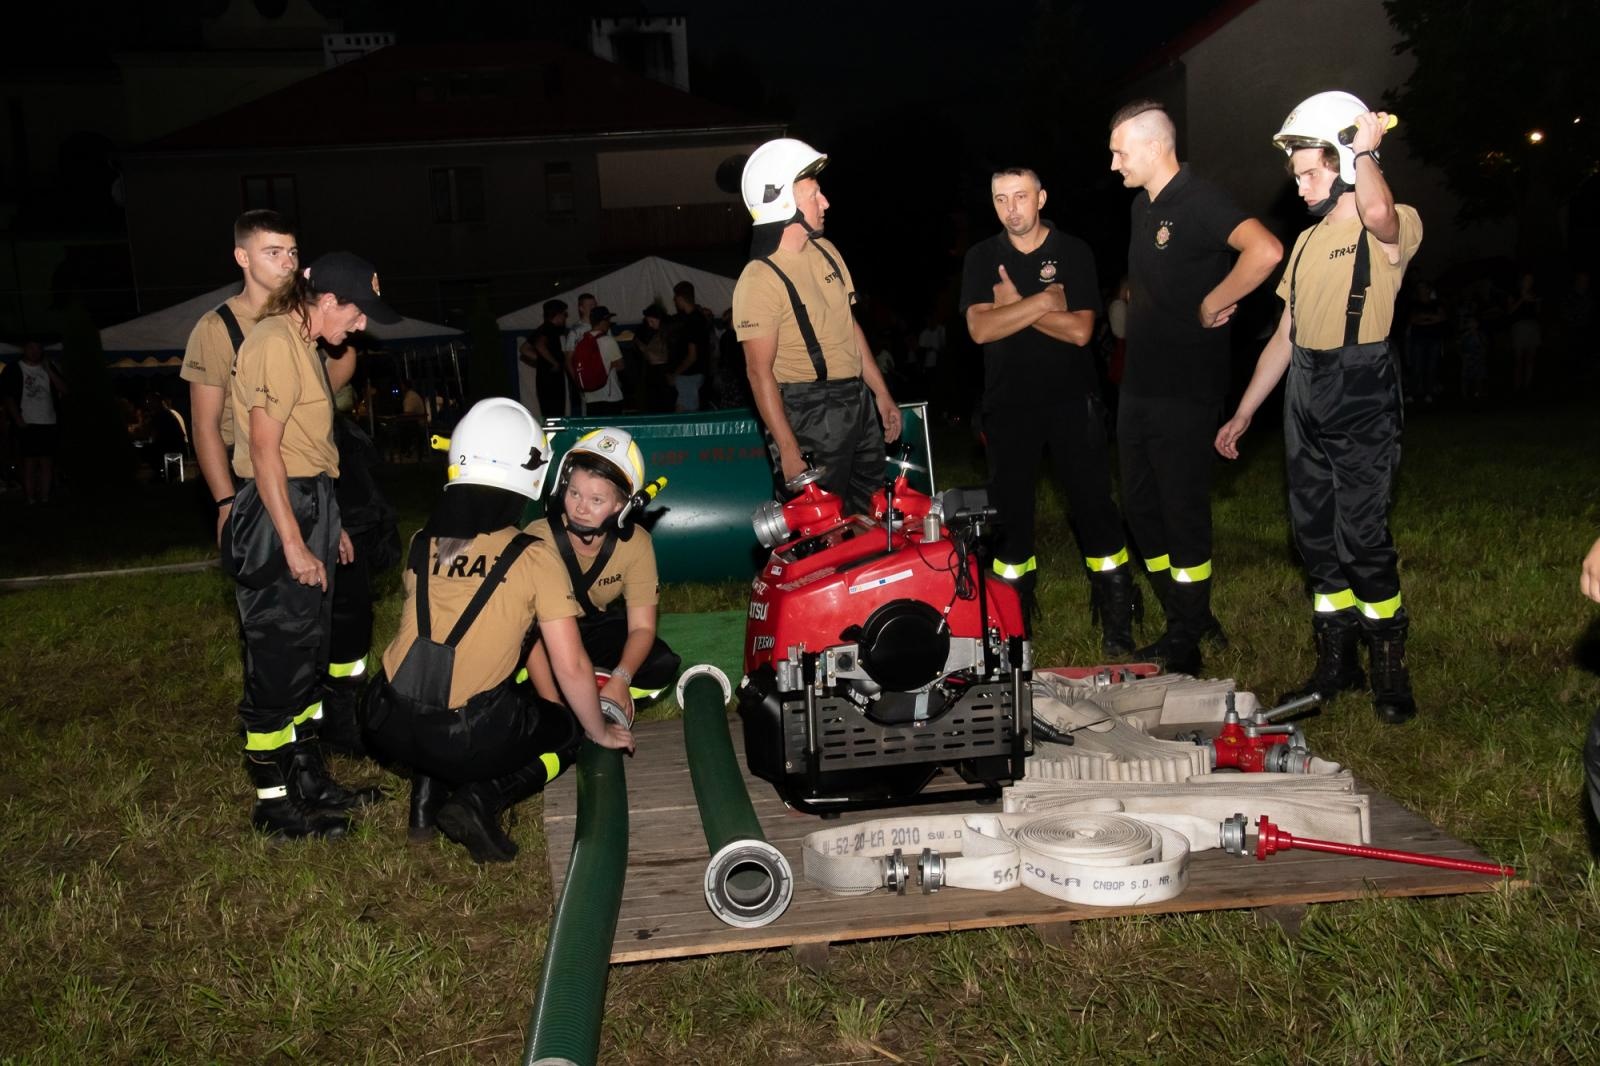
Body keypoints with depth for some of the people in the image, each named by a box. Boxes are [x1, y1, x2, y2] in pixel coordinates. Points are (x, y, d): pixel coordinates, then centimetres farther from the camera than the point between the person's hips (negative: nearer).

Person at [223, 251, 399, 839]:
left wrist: (328, 525, 18)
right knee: (277, 662, -2)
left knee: (307, 652, 16)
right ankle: (273, 804, 9)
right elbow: (264, 451, -20)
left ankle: (309, 781, 28)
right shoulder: (275, 344, -15)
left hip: (308, 504, 10)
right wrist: (294, 546, -21)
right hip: (276, 516, -10)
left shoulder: (302, 344, 16)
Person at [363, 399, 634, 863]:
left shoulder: (421, 546, 7)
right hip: (468, 739, -5)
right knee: (569, 726, 22)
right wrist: (601, 732, 11)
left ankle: (428, 792, 15)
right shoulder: (534, 557, -7)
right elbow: (570, 667, -8)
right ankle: (483, 799, -2)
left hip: (388, 728, 5)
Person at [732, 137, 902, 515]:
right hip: (810, 416, -8)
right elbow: (760, 372, -17)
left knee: (870, 511, 16)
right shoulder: (760, 280, -17)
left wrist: (882, 394, 16)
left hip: (858, 402, 8)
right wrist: (789, 453, -19)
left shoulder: (826, 251, 8)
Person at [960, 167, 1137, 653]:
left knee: (1094, 506, -3)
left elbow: (1080, 330, -11)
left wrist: (1014, 307, -10)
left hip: (1072, 399, -2)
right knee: (1010, 512, 7)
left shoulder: (1074, 252, 1)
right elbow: (980, 329, -10)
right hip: (1009, 403, 2)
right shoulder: (982, 258, 6)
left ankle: (1117, 621, 5)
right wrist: (1042, 302, -14)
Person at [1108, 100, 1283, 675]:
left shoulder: (1200, 202, -16)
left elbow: (1265, 251, -33)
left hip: (1184, 392, -9)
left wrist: (1212, 305, -22)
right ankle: (1189, 620, 28)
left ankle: (1185, 646, 12)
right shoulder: (1143, 205, 13)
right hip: (1138, 385, 9)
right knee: (1141, 509, 14)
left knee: (1184, 516, 0)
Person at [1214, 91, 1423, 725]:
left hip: (1363, 399, -7)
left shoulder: (1395, 229, -6)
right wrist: (1243, 413, 19)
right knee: (1315, 534, 9)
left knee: (1362, 536, -9)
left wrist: (1365, 149, -16)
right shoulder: (1308, 242, 18)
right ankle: (1336, 663, 19)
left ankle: (1390, 669, 7)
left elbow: (1377, 211, -35)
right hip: (1304, 401, 7)